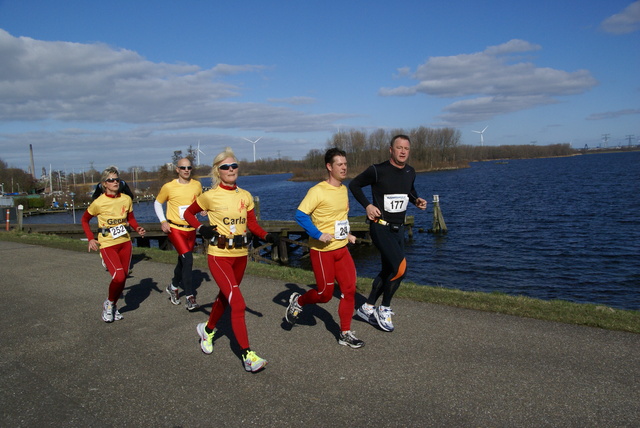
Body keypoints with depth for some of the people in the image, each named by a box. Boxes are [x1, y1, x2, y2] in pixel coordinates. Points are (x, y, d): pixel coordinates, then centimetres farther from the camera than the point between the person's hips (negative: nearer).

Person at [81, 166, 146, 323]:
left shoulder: (126, 199, -1)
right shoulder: (98, 202, -10)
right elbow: (85, 220, 5)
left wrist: (138, 228, -5)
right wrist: (91, 239, -6)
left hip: (125, 242, 4)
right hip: (107, 244, -4)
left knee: (123, 276, 8)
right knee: (119, 276, -19)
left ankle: (113, 306, 31)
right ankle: (109, 303, 9)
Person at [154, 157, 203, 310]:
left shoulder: (197, 185, 2)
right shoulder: (169, 187, -8)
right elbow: (157, 203, 7)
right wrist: (162, 221, -5)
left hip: (191, 229, 5)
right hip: (175, 229, -4)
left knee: (183, 261, 16)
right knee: (187, 259, -18)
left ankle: (173, 286, 40)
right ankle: (189, 296, -12)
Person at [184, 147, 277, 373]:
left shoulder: (245, 196, 4)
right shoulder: (210, 196, -8)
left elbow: (253, 224, 6)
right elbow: (188, 213, 6)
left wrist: (266, 236, -12)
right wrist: (201, 229, -11)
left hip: (240, 255, 5)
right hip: (219, 255, -5)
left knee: (225, 297, 22)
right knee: (238, 303, -14)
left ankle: (207, 329, 50)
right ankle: (248, 355, -9)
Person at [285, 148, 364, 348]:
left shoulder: (343, 189, 9)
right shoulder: (318, 191, -16)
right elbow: (300, 215, -20)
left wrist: (347, 234, 13)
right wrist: (318, 235, -24)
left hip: (341, 248, 7)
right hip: (322, 250, -7)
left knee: (349, 288, 1)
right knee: (325, 293, 3)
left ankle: (345, 333, 13)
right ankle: (298, 301, 32)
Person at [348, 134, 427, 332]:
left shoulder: (410, 172, 5)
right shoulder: (378, 170, -14)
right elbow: (354, 185, -2)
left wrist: (417, 200, 5)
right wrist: (367, 205, -13)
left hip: (398, 228, 8)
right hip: (380, 227, -8)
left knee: (388, 270, 13)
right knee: (400, 266, -21)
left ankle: (367, 307, 30)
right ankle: (384, 309, -1)